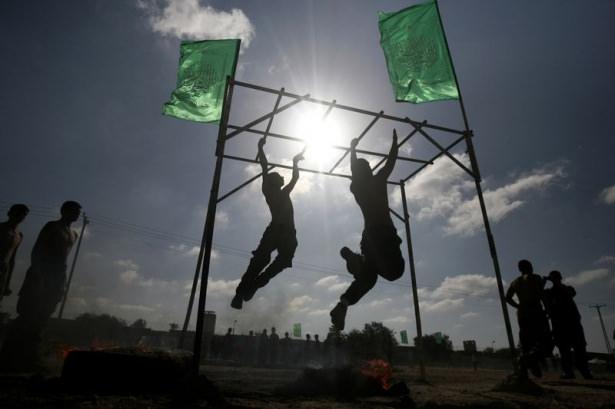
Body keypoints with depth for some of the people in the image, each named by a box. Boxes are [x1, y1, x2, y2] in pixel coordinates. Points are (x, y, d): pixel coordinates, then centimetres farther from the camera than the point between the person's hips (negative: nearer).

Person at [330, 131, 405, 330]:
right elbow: (391, 160, 10)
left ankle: (342, 304, -7)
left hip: (369, 234, 6)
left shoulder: (355, 186, 13)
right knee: (395, 270, -14)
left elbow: (355, 168, 30)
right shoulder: (378, 180, 1)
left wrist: (352, 149, 42)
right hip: (383, 232, -6)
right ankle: (358, 259, -28)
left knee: (368, 276, 11)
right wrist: (395, 140, 23)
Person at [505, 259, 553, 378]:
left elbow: (508, 298, 13)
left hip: (522, 315, 6)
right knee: (546, 342, -7)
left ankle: (523, 372, 4)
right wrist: (542, 285, 6)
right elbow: (542, 296, -11)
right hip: (536, 313, -6)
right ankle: (533, 358, -34)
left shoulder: (515, 282, 16)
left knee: (525, 345, 10)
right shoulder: (535, 278, -1)